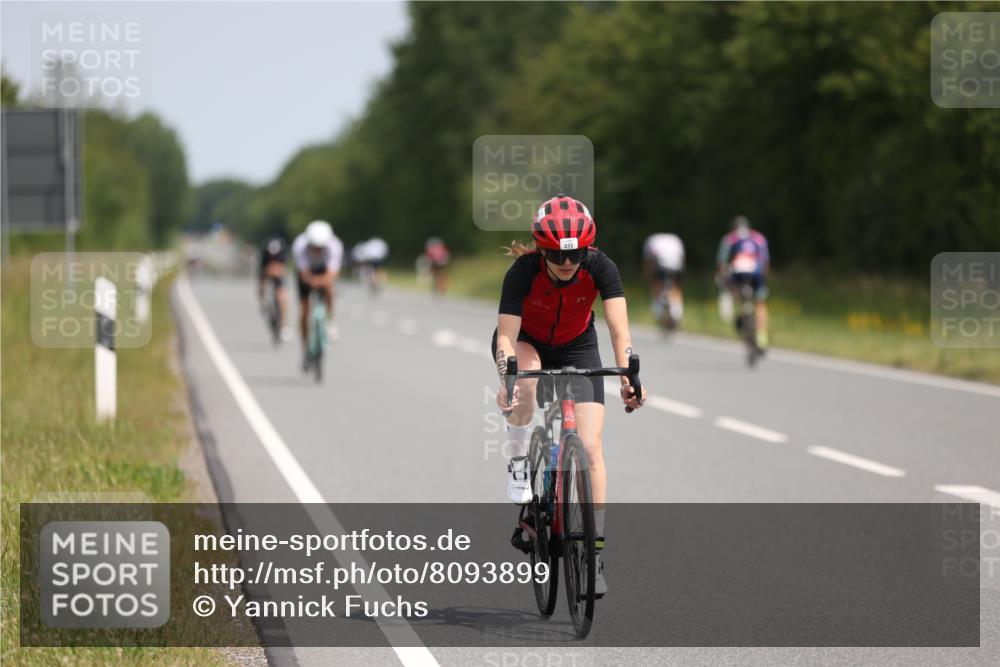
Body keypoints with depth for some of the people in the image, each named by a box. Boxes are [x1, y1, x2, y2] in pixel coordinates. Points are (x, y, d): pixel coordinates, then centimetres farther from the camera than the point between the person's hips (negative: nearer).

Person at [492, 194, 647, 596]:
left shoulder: (600, 267, -27)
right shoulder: (523, 271, -31)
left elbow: (619, 328, -34)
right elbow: (507, 337, -36)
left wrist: (629, 376, -51)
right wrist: (507, 380, -55)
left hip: (576, 348, 1)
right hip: (525, 342, -1)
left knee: (591, 447, -13)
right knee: (527, 367, -39)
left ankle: (595, 555, -7)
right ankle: (518, 464, -18)